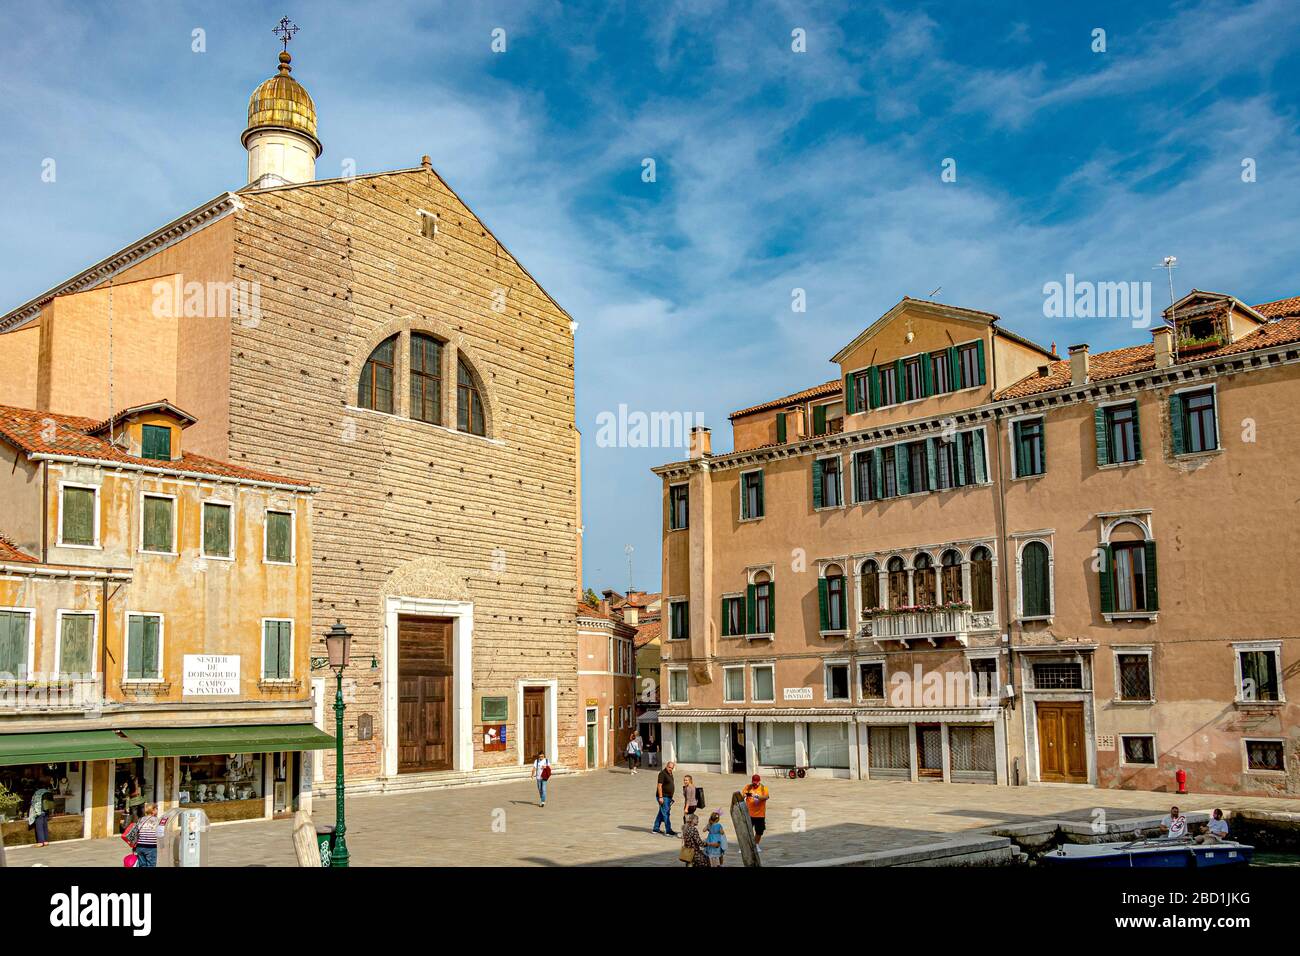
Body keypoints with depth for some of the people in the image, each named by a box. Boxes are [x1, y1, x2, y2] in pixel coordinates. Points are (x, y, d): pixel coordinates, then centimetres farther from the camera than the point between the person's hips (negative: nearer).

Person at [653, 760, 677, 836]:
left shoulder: (670, 774, 14)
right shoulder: (662, 773, -14)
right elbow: (659, 785, -19)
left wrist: (670, 797, 25)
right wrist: (660, 797, -24)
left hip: (668, 797, 9)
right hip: (663, 797, -9)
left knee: (661, 813, 13)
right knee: (666, 813, -9)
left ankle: (656, 829, 20)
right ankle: (668, 831, -9)